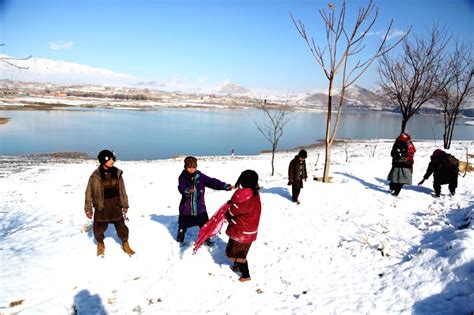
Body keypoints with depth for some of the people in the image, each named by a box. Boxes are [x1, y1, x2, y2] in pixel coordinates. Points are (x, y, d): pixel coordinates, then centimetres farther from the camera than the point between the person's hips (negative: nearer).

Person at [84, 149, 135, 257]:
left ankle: (126, 245, 28)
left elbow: (122, 190, 4)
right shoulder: (96, 175, -13)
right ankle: (100, 244, 37)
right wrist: (88, 209, -3)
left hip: (115, 205, 2)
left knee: (121, 225, 8)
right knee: (99, 227, 9)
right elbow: (89, 192, -5)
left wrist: (125, 205, 7)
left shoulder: (117, 173, -4)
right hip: (101, 206, -2)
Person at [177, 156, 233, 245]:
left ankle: (206, 240, 39)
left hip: (200, 207, 2)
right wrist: (187, 191, -54)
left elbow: (212, 182, -11)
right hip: (186, 208, -2)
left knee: (205, 225, 15)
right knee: (183, 225, 16)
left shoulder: (200, 176, -5)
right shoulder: (182, 177, -12)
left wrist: (225, 186, -24)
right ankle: (180, 241, 42)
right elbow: (181, 187, -29)